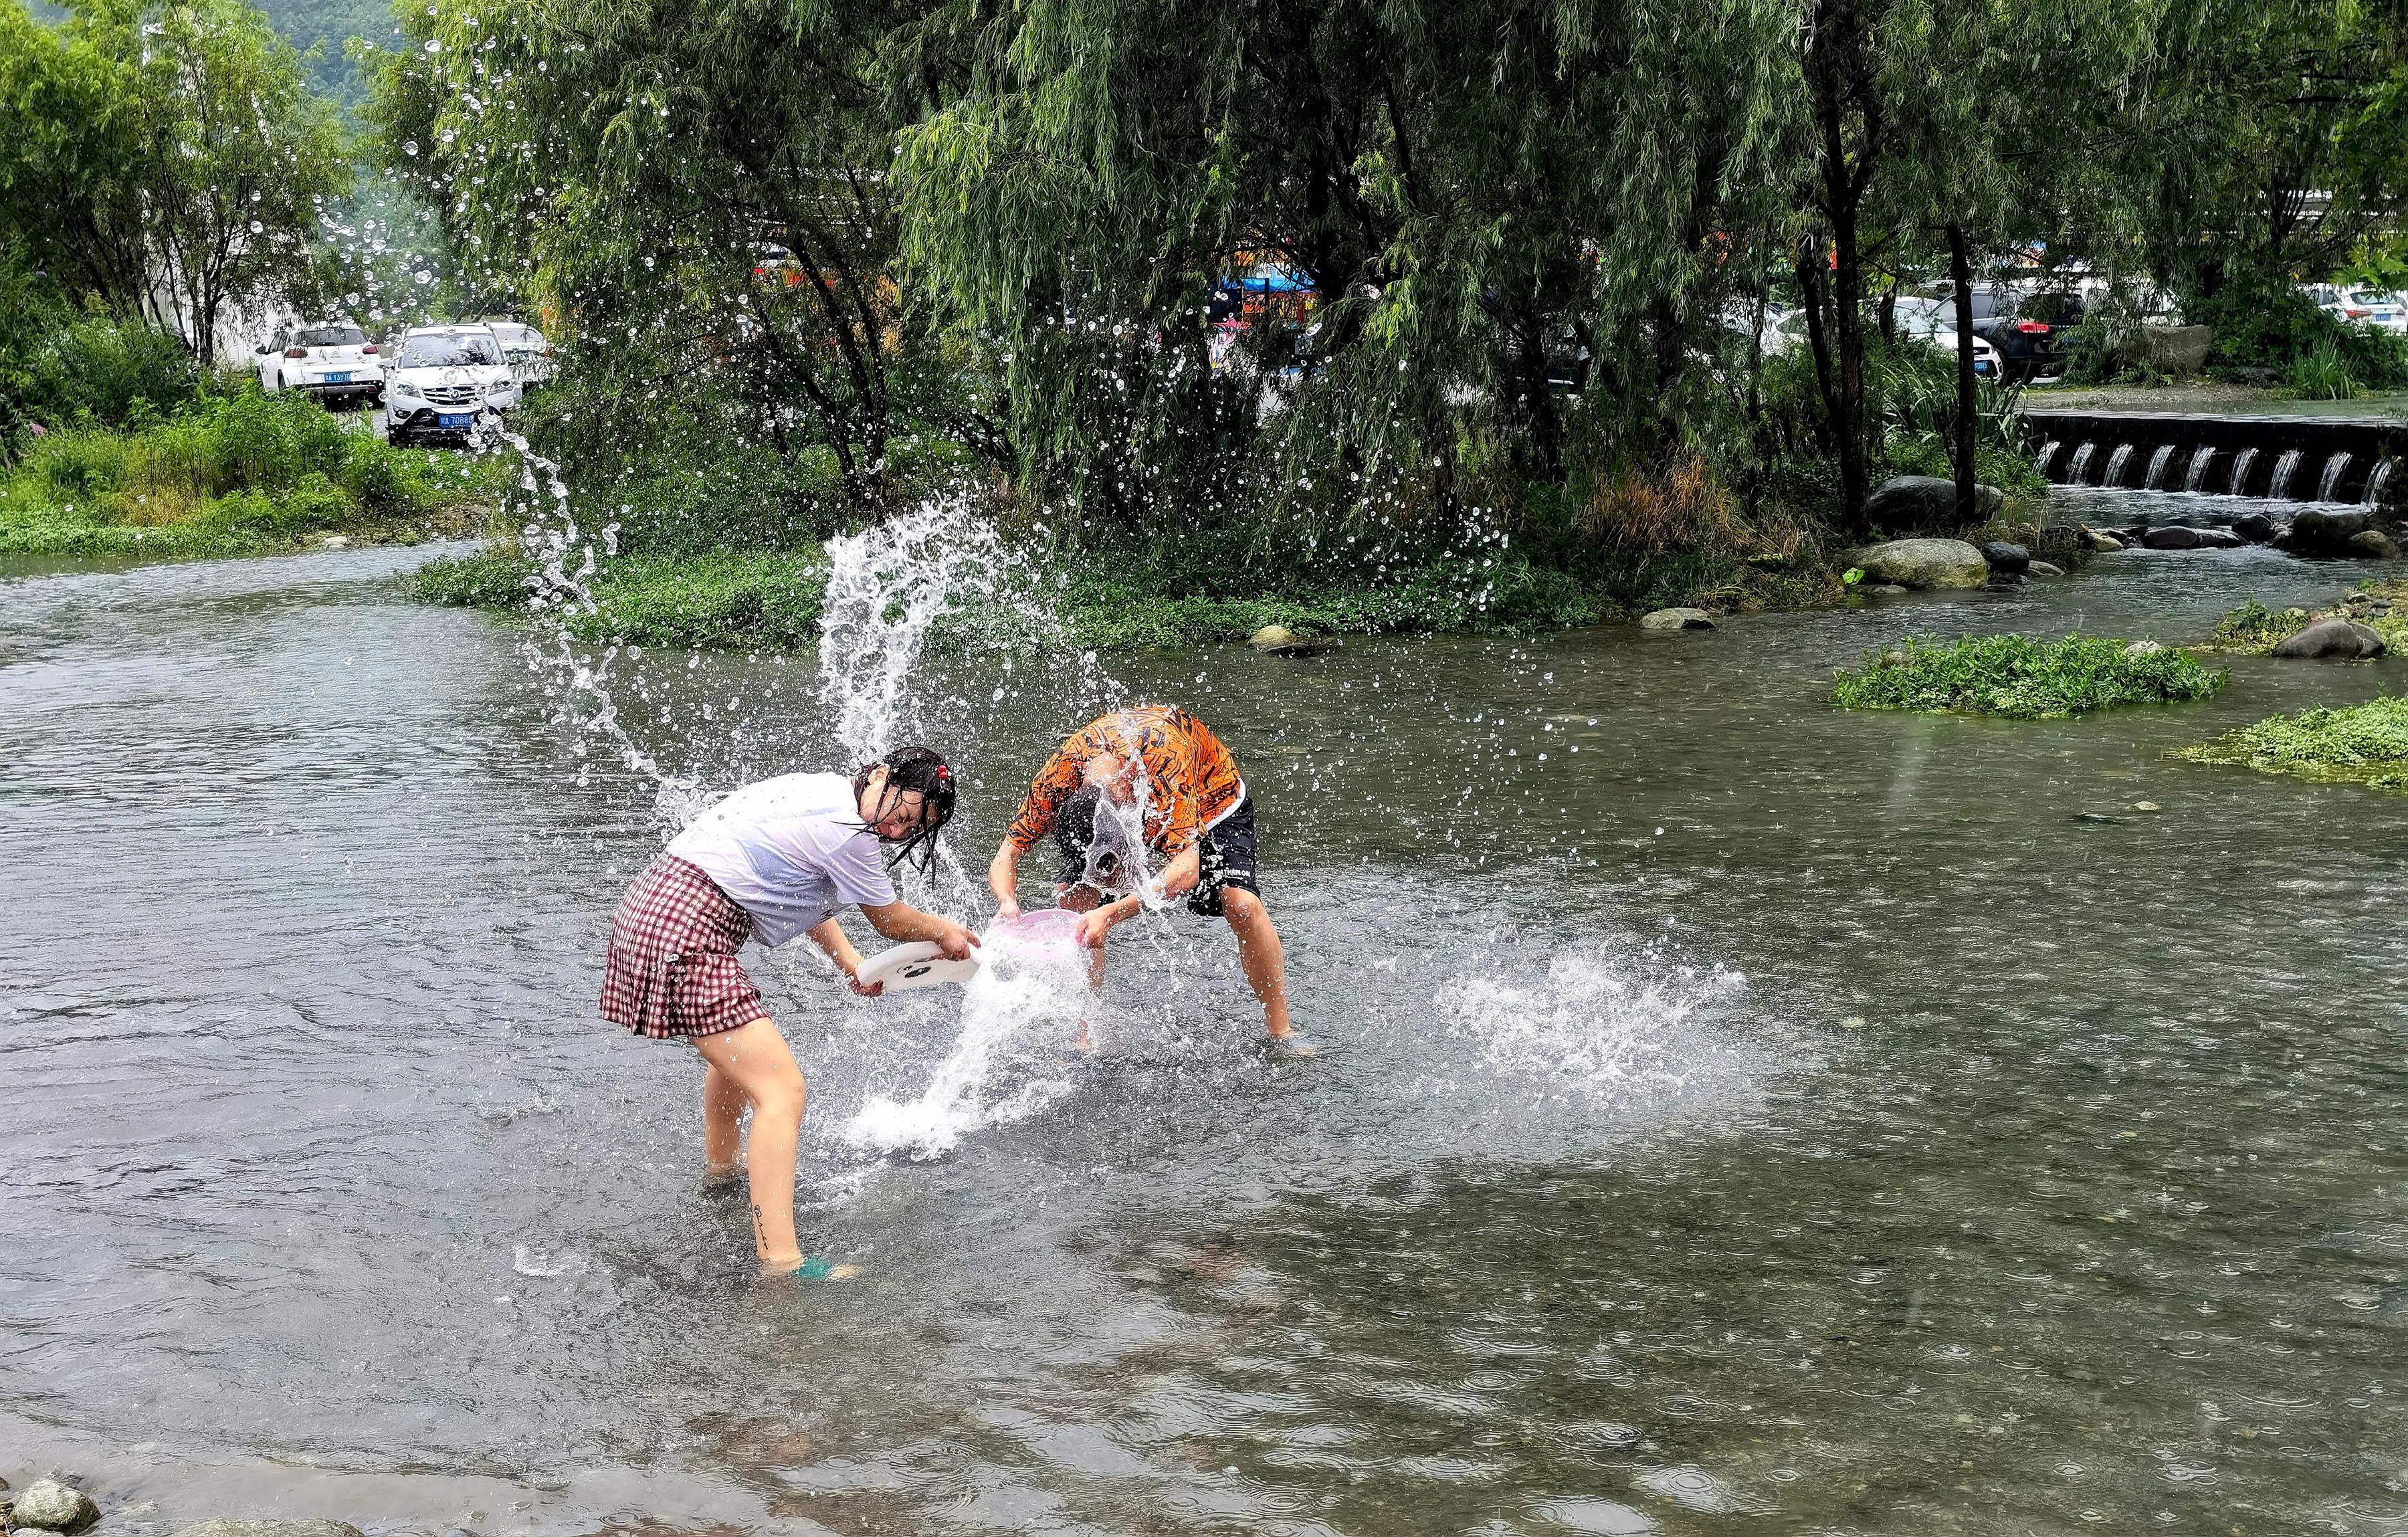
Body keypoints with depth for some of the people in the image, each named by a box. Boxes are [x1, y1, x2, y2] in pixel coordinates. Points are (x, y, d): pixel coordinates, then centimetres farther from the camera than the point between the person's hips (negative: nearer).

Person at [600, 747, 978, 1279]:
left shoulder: (819, 790, 14)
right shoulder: (847, 830, -14)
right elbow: (890, 920, 2)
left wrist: (850, 963, 19)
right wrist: (945, 932, 20)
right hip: (685, 933, -11)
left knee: (735, 1049, 35)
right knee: (782, 1089, -14)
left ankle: (721, 1168, 57)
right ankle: (780, 1261, -20)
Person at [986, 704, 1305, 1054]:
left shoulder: (1165, 763, -47)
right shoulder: (1060, 776, -34)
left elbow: (1187, 869, -52)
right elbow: (1005, 858, -27)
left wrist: (1111, 913, -63)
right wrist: (1007, 903, -50)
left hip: (1209, 799, -3)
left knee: (1242, 904, -24)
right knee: (1072, 898, -17)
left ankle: (1280, 1031, -7)